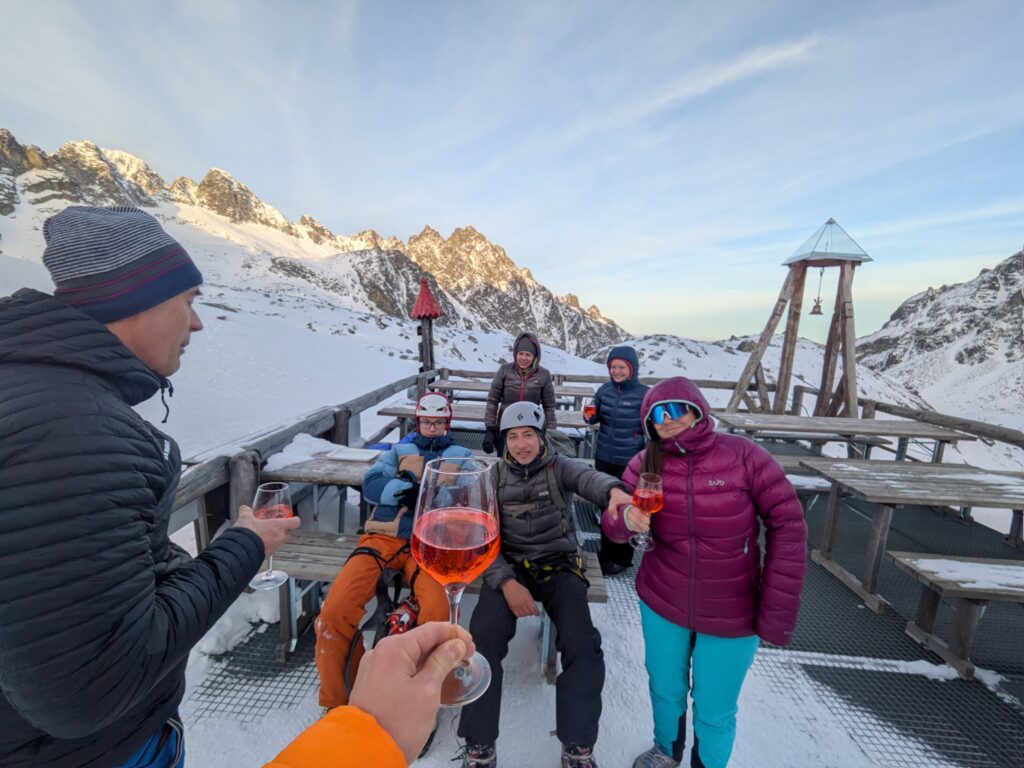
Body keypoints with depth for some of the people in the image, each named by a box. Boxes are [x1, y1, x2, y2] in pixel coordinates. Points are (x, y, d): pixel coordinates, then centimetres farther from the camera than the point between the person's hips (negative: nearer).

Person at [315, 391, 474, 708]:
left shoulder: (462, 457, 20)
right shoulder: (399, 451, 24)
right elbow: (371, 485, 9)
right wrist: (407, 489, -11)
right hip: (385, 536, 2)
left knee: (436, 612, -29)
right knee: (335, 609, -19)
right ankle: (337, 699, 6)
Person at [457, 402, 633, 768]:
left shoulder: (558, 467, -1)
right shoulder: (495, 476, 3)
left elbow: (588, 477, -26)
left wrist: (613, 490, -52)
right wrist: (506, 582, -18)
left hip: (558, 566, 0)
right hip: (509, 566, 1)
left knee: (582, 644, -21)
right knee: (484, 639, -22)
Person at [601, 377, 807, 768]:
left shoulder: (743, 454, -19)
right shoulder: (646, 463, -11)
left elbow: (788, 526, -13)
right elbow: (611, 524, -8)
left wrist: (777, 611, -13)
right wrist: (626, 518, -33)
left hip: (732, 615, -2)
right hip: (661, 604, 2)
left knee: (714, 710, 16)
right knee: (666, 689, 23)